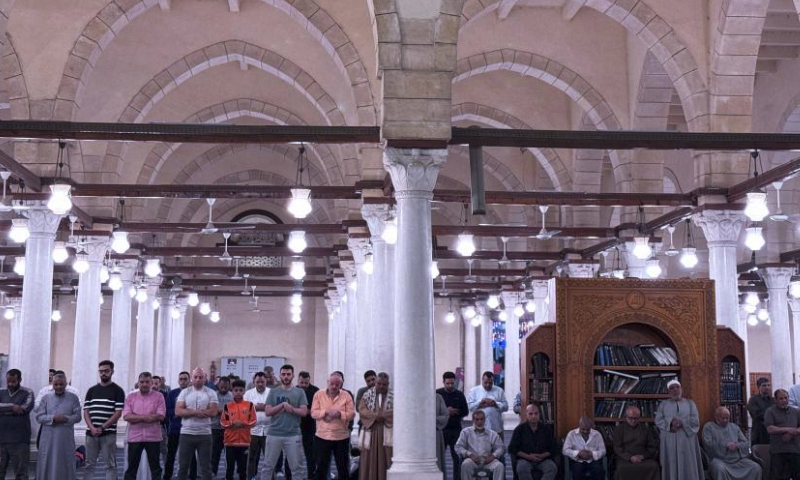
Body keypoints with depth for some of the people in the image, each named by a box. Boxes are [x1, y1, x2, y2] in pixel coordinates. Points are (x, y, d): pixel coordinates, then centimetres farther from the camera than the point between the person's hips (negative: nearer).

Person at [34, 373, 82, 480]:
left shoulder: (73, 398, 5)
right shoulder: (46, 398, 7)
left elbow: (77, 416, 1)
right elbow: (39, 416, 1)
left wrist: (66, 419, -16)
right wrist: (53, 418, -14)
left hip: (66, 438, 0)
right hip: (48, 438, 1)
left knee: (66, 464, 4)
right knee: (47, 464, 2)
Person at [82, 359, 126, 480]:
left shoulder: (117, 391, 0)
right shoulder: (91, 390, 12)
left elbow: (118, 413, -7)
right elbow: (86, 411, 7)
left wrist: (102, 427, -14)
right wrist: (92, 428, -10)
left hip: (108, 434, -4)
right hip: (91, 433, 4)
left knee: (110, 465, -1)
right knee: (89, 464, 7)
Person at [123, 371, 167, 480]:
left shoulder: (158, 396, 2)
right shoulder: (131, 397, 7)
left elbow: (160, 416, -10)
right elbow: (126, 416, -6)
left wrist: (136, 418, -11)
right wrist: (145, 417, -16)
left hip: (153, 437, -1)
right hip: (134, 437, 1)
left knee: (155, 468, 5)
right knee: (131, 468, 7)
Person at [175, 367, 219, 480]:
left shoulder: (211, 393, 1)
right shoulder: (184, 392, 3)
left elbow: (213, 411, -11)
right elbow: (178, 411, -7)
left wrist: (189, 411, -13)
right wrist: (196, 412, -18)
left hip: (204, 434, -1)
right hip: (187, 433, 1)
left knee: (206, 466, 3)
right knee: (183, 465, 6)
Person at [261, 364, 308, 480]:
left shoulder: (299, 392, 4)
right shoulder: (273, 392, 7)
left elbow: (303, 412, -4)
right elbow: (268, 412, -1)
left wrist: (291, 408, -16)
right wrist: (282, 405, -11)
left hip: (293, 435, -1)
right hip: (274, 434, 1)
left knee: (297, 466, 4)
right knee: (268, 465, 7)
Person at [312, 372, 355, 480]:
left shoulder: (346, 396, -1)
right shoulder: (319, 394, 1)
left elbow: (352, 413, -6)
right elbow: (313, 413, -6)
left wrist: (339, 414, -21)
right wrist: (326, 411, -20)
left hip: (341, 437, 0)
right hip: (322, 436, 0)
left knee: (343, 467, 9)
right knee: (321, 467, 8)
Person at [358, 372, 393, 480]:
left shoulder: (394, 396, 4)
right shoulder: (367, 395, 8)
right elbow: (362, 409, -3)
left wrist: (382, 415, -17)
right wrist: (375, 415, -17)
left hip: (387, 432, -1)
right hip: (370, 432, 1)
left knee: (385, 461, -4)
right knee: (369, 461, 0)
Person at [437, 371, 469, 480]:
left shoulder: (459, 395, 9)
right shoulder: (437, 394, 2)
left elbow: (465, 411, 9)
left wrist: (453, 412, -7)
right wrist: (446, 411, -14)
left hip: (456, 430, 2)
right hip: (441, 430, -2)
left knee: (457, 457, 3)